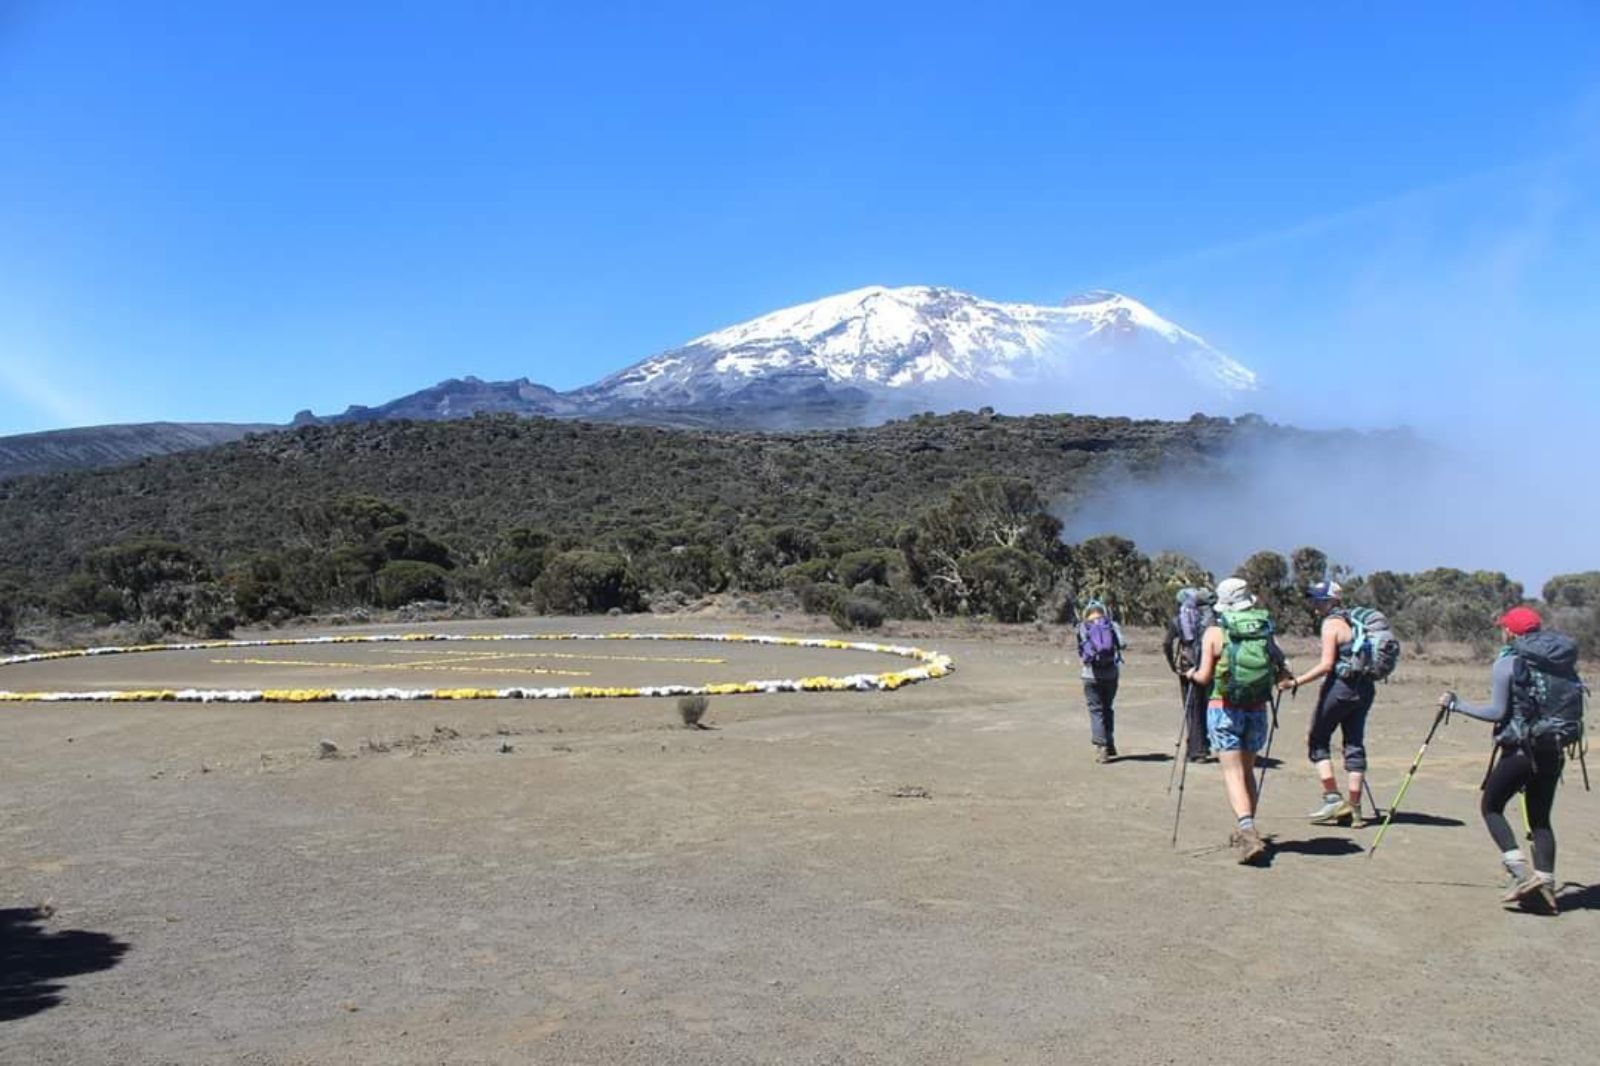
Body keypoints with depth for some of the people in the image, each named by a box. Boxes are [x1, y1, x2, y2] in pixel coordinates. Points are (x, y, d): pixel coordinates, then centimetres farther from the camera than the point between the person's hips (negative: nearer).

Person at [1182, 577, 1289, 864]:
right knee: (1248, 769, 18)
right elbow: (1281, 669, 2)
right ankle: (1247, 831, 25)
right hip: (1257, 709, 4)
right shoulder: (1265, 628, 4)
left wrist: (1192, 674, 11)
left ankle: (1248, 830, -23)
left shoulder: (1215, 632, -6)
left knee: (1233, 772, -5)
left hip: (1224, 708, -4)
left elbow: (1204, 677, -10)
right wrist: (1280, 675, 24)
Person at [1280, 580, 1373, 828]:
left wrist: (1296, 682, -18)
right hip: (1364, 688, 8)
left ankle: (1333, 798, -2)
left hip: (1340, 686, -8)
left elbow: (1326, 665, -17)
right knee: (1354, 745, 8)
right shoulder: (1354, 622, 15)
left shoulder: (1331, 623, -8)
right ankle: (1354, 809, 9)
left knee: (1317, 740, 5)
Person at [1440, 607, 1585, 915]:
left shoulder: (1508, 663, -8)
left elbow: (1497, 712, -12)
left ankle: (1520, 872, -6)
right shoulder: (1564, 662, 9)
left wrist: (1456, 705, -1)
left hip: (1520, 750, -6)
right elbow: (1573, 710, 9)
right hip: (1554, 752, 6)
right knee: (1540, 818, 13)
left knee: (1491, 807, 8)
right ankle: (1545, 885, 7)